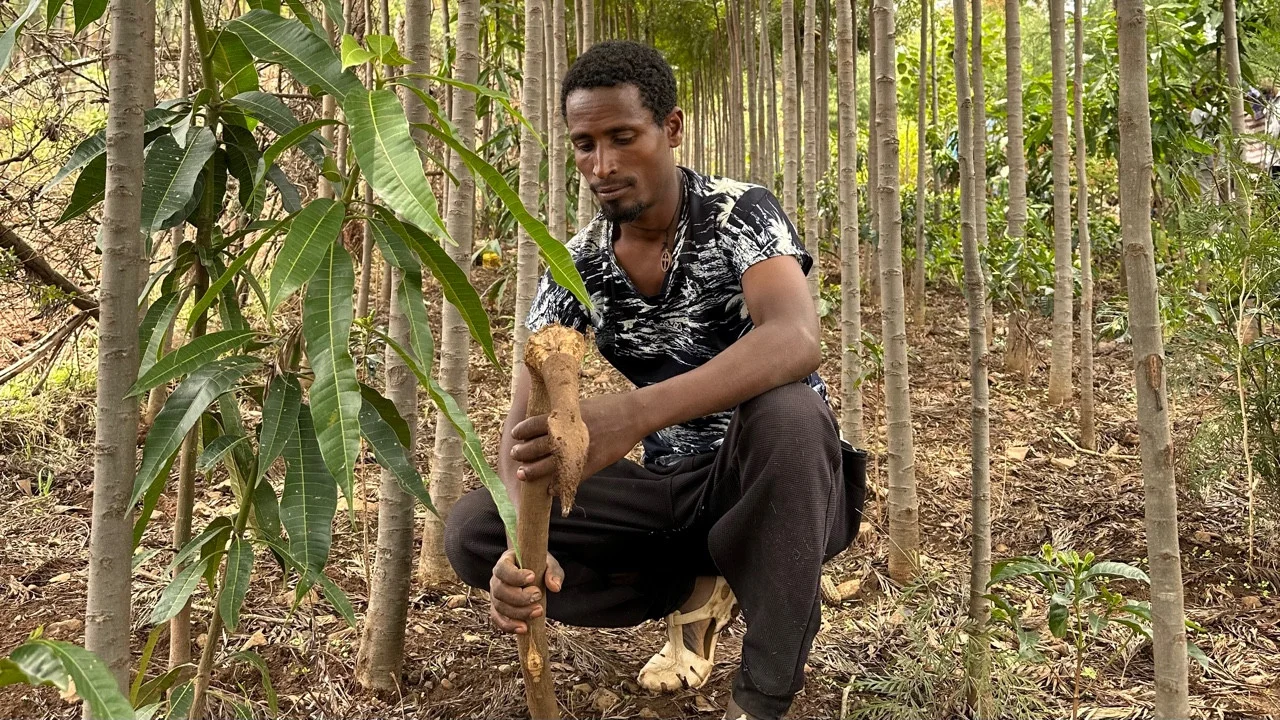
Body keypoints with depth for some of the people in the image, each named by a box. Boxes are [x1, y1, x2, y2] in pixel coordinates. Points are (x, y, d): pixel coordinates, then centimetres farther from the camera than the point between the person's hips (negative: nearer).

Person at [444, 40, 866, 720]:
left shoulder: (740, 213, -15)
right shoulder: (575, 268, -4)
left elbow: (796, 340, -36)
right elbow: (525, 425, -12)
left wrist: (633, 414, -51)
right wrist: (523, 541, -35)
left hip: (770, 484, -3)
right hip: (671, 489, 4)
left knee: (786, 413, -39)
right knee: (471, 531, -13)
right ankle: (697, 594, 2)